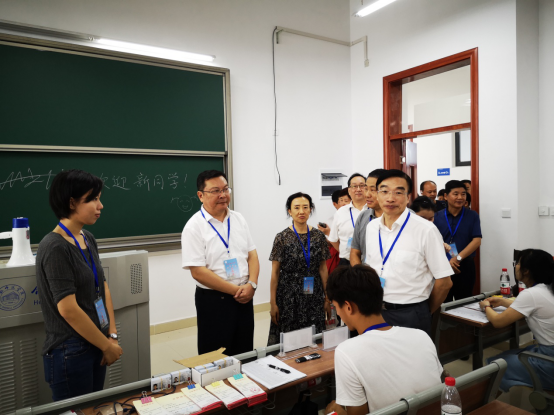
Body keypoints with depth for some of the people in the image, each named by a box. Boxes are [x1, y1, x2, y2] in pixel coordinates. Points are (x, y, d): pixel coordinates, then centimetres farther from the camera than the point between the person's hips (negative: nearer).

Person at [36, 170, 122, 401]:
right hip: (69, 352, -7)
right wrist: (107, 346, -12)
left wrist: (112, 336, 2)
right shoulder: (55, 248, -19)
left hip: (94, 345, 8)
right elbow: (68, 309, -21)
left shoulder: (88, 238, 5)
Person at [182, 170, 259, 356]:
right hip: (213, 300, -5)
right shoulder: (194, 227, -11)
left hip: (244, 297, 5)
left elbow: (252, 255, 7)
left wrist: (251, 285, -10)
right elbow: (198, 272, -16)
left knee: (245, 355, 16)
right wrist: (236, 290, -15)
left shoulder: (239, 219, 6)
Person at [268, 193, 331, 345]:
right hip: (288, 296, -2)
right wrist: (273, 303, -5)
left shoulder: (319, 236, 2)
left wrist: (327, 298, 5)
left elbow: (323, 269, 7)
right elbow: (275, 272, -4)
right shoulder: (282, 238, -6)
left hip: (314, 296, 3)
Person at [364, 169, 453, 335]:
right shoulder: (371, 227, 3)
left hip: (410, 315, -4)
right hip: (376, 311, 5)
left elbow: (444, 282, -10)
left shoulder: (425, 230, -14)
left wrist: (424, 313, 2)